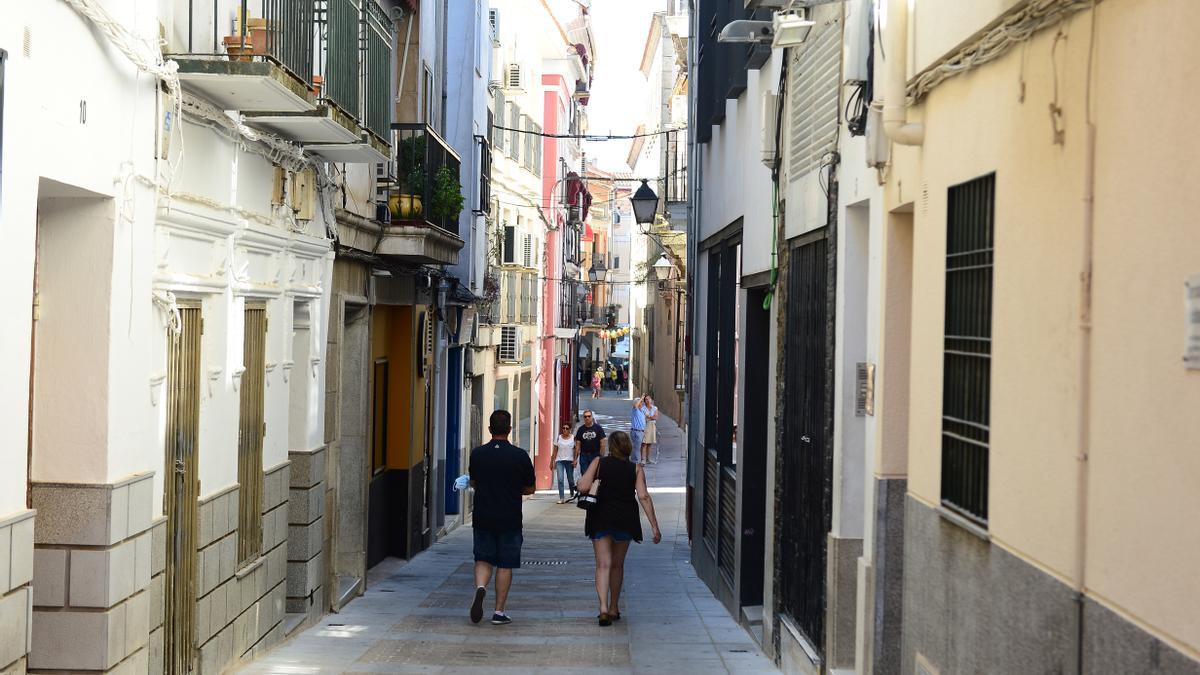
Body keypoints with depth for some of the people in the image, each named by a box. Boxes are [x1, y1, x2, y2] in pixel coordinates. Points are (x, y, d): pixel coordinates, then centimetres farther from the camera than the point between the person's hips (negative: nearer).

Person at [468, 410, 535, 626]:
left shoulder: (477, 454, -2)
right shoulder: (520, 456, -8)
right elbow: (530, 489, 1)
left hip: (483, 517, 2)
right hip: (510, 519, -2)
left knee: (483, 559, 13)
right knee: (505, 565, 7)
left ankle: (480, 587, -16)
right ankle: (499, 612, 8)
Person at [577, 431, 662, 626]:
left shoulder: (599, 463, -3)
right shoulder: (636, 469, 0)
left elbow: (583, 487, -14)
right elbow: (644, 496, -8)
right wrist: (654, 526, -8)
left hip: (600, 520, -1)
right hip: (625, 521, 1)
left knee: (603, 565, -2)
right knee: (617, 565, 16)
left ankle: (604, 608, -18)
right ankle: (614, 609, 23)